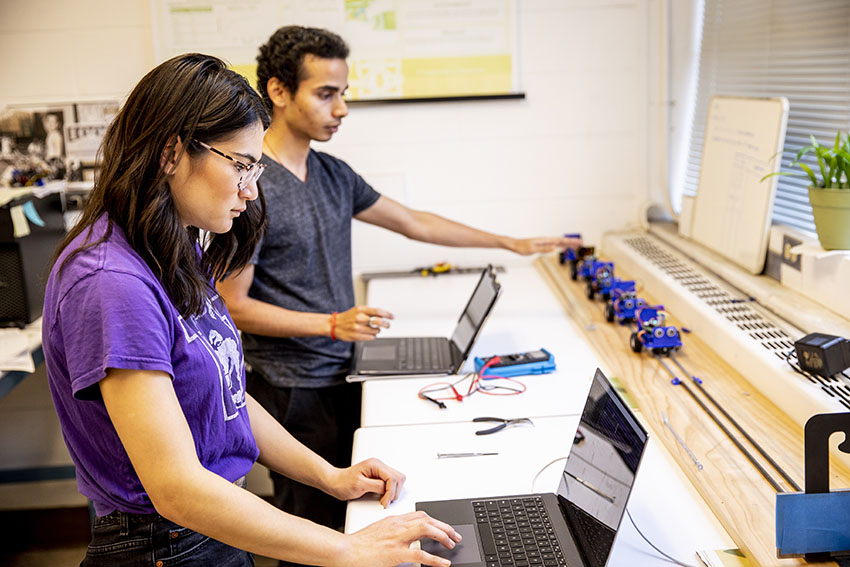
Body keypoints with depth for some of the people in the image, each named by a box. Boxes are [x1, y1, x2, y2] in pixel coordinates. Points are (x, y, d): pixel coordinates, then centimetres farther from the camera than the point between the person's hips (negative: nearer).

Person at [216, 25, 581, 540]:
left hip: (344, 375, 7)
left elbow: (414, 223, 18)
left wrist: (512, 243, 20)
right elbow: (232, 306, -15)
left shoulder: (334, 174, 8)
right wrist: (333, 324, -21)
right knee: (314, 533, 1)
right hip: (293, 389, -7)